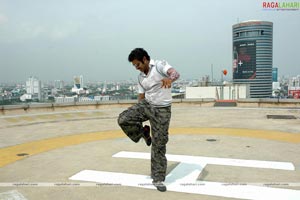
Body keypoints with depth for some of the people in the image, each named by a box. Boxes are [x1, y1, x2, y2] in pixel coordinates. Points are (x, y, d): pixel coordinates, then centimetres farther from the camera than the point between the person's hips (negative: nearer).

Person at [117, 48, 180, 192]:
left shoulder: (160, 65, -10)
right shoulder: (140, 77, 9)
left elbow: (175, 73, -29)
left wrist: (169, 78, -53)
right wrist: (136, 114, 15)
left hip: (162, 110, -5)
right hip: (146, 104, 5)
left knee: (159, 145, 0)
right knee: (123, 119, -18)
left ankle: (158, 179, 14)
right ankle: (144, 133, 10)